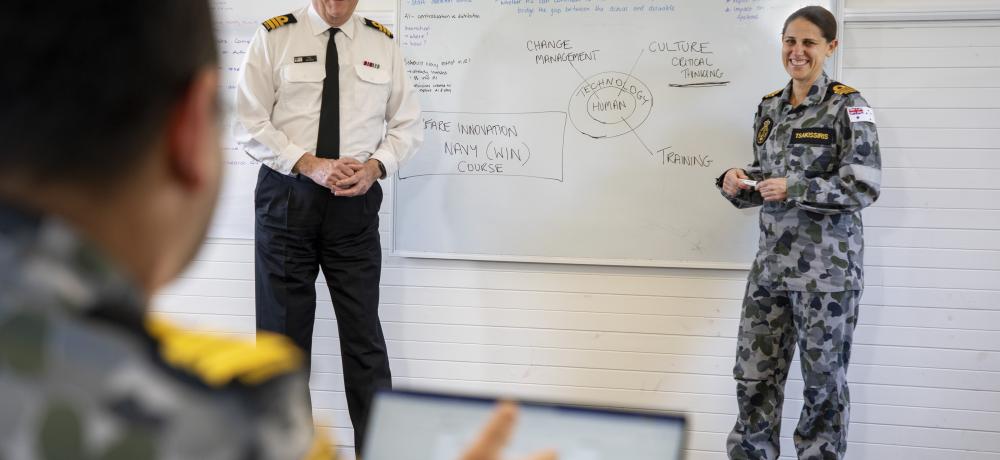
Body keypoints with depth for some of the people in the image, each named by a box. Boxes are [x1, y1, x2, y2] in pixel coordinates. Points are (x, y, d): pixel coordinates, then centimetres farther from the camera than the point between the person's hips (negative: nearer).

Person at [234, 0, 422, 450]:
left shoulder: (382, 44, 5)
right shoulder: (274, 37, -2)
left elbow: (407, 123, 10)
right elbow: (250, 123, -6)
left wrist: (375, 166, -9)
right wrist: (309, 164, -17)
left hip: (356, 200, 1)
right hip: (287, 195, -1)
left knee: (364, 332, 2)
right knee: (283, 330, 6)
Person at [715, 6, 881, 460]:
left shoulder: (847, 106, -6)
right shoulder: (769, 107, 12)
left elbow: (864, 186, -13)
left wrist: (793, 189, -20)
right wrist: (739, 183, -2)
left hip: (827, 265, -5)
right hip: (772, 261, 5)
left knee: (823, 379, 4)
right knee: (753, 373, 7)